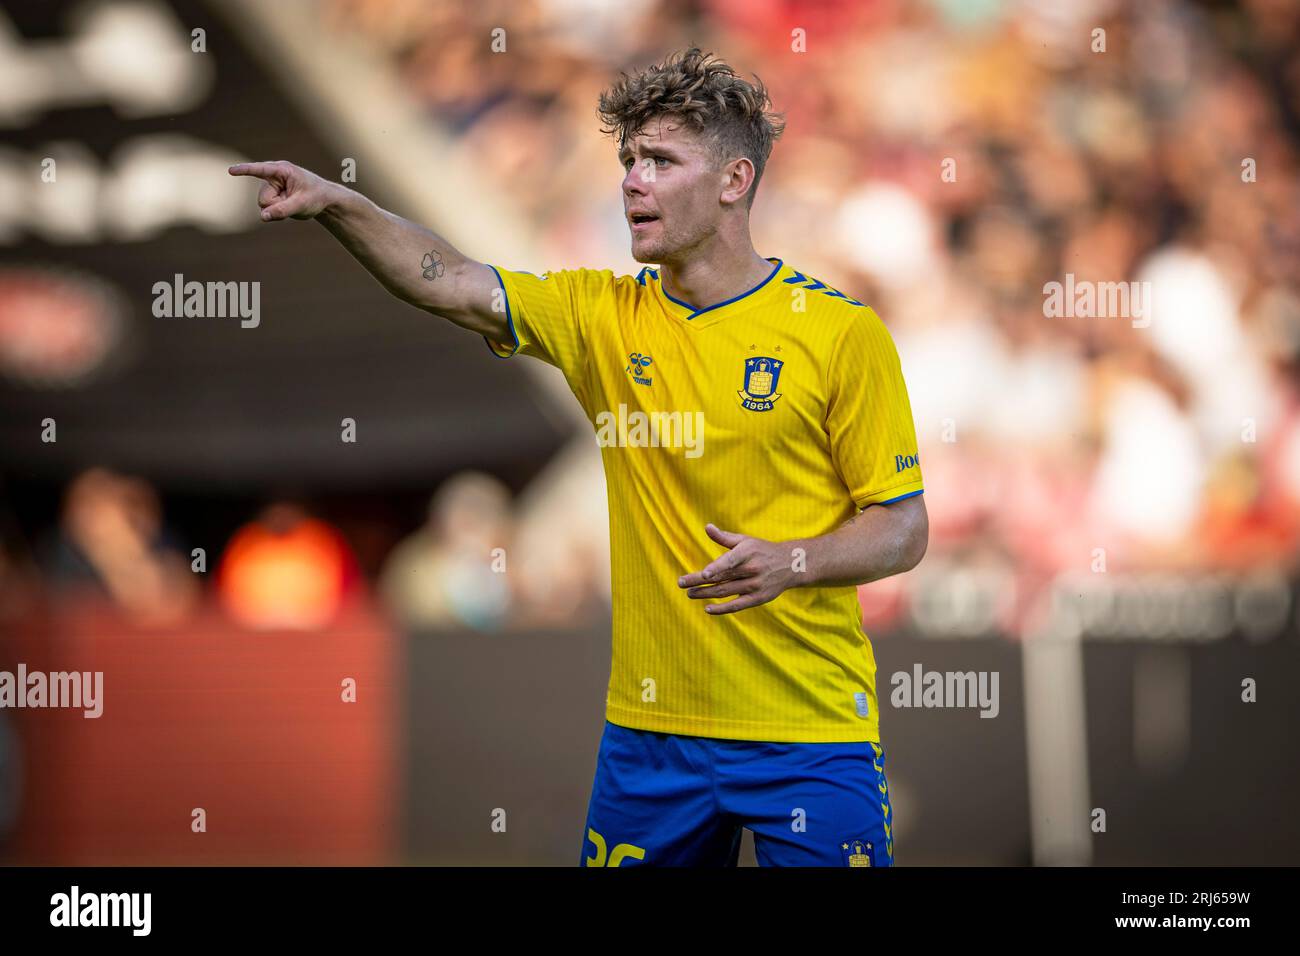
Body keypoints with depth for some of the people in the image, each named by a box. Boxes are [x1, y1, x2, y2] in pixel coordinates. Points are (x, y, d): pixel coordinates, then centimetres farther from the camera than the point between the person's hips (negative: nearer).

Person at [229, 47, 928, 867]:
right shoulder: (606, 315, 7)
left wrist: (790, 562, -22)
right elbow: (452, 285, -5)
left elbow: (904, 530, -4)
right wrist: (336, 204, -20)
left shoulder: (842, 332, -5)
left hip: (807, 736, -4)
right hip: (651, 730, 4)